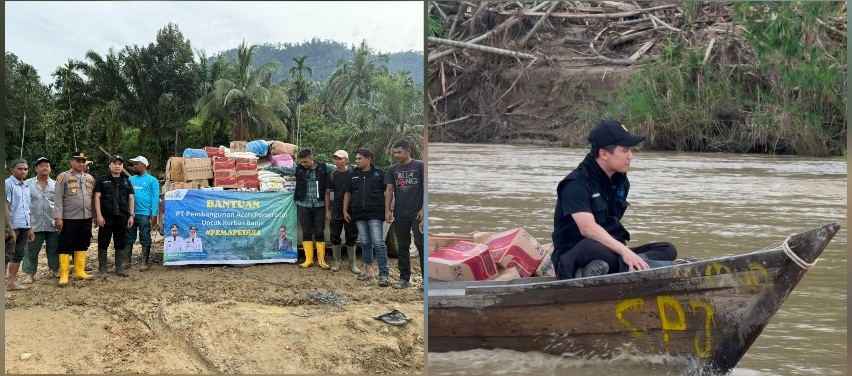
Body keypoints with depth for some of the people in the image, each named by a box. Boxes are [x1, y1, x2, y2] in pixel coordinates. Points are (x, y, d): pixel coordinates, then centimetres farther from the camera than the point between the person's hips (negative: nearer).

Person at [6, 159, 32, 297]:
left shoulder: (26, 186, 15)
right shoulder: (8, 184, -8)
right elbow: (6, 207, -13)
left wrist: (30, 228, 20)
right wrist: (10, 228, -17)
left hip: (25, 227, 8)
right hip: (13, 227, -8)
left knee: (19, 255, 13)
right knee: (7, 256, -7)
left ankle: (11, 282, 22)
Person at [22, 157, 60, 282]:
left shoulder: (55, 185, 7)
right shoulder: (28, 184, 2)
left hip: (53, 225, 2)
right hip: (35, 225, -1)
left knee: (54, 250, 10)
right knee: (31, 251, 1)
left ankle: (55, 269, 26)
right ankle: (30, 273, 11)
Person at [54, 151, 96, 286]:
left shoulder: (90, 178, 13)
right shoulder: (63, 177, -4)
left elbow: (93, 198, 16)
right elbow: (58, 199, -8)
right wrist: (58, 217, -14)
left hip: (86, 218, 5)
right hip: (69, 219, -5)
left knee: (82, 245, 11)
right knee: (66, 246, -1)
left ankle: (79, 272, 21)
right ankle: (64, 276, 2)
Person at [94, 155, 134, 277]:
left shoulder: (126, 182, 16)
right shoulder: (102, 180, 4)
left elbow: (131, 199, 14)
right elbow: (97, 198, -1)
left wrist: (131, 215, 4)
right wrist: (99, 215, -10)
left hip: (122, 217, 3)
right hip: (106, 217, -3)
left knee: (120, 244, 8)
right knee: (103, 244, 0)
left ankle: (119, 268, 16)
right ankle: (102, 270, 5)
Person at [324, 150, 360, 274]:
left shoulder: (352, 173, -3)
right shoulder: (332, 175, 5)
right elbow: (327, 193, 11)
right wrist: (327, 210, 5)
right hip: (336, 210, 2)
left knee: (351, 237, 3)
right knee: (335, 237, 4)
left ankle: (352, 263, 11)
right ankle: (336, 262, 14)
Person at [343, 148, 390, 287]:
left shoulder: (378, 174, 1)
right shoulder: (353, 175, 13)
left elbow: (387, 192, 2)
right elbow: (348, 193, 18)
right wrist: (345, 210, 10)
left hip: (375, 214, -5)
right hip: (359, 214, 5)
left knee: (378, 243, -9)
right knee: (365, 243, 11)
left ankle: (384, 275, -10)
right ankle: (369, 271, 19)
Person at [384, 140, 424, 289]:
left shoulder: (419, 166, -3)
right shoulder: (393, 169, 9)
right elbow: (389, 190, 9)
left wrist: (423, 209, -11)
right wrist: (387, 210, 0)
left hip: (417, 213, -4)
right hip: (400, 214, 4)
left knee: (421, 245, -7)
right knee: (402, 247, 9)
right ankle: (404, 278, 15)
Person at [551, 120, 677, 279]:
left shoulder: (621, 182, 13)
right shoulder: (576, 184, -13)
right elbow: (587, 227, -28)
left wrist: (624, 250, 8)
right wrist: (624, 251, -36)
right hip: (573, 260, -9)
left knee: (668, 250, -11)